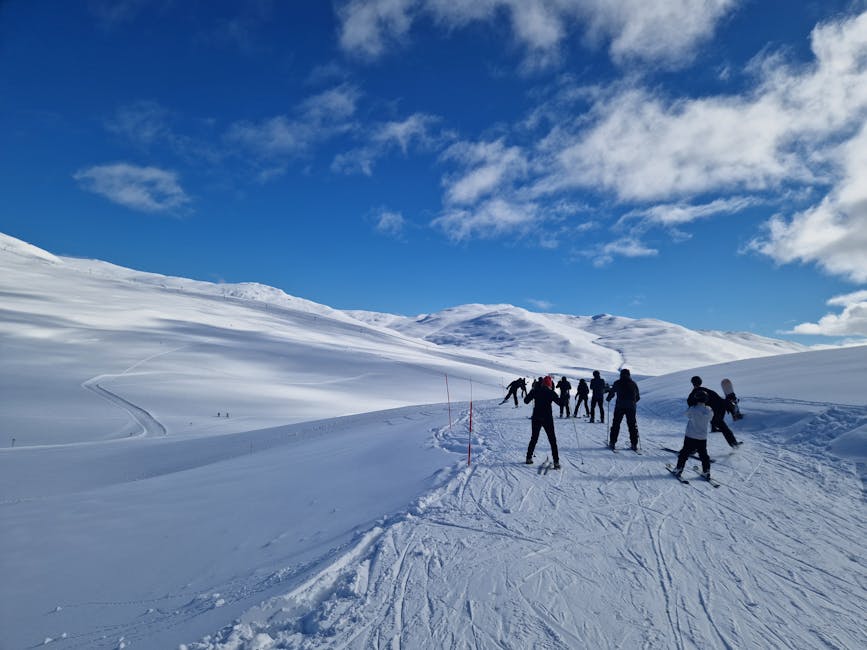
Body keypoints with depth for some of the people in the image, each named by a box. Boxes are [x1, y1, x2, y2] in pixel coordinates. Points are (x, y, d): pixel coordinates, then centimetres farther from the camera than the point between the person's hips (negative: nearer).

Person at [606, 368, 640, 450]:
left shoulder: (617, 383, 0)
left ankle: (612, 442, 2)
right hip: (631, 407, 2)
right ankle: (634, 444, 5)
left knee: (616, 424, 5)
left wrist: (608, 399, 22)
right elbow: (638, 397, 13)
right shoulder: (633, 384, 8)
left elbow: (612, 392, 2)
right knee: (632, 425, 8)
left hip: (620, 406, -2)